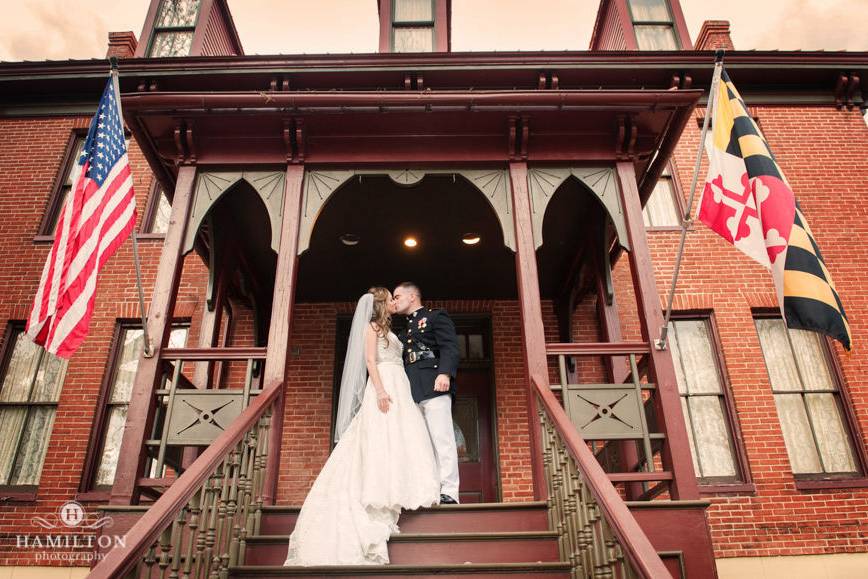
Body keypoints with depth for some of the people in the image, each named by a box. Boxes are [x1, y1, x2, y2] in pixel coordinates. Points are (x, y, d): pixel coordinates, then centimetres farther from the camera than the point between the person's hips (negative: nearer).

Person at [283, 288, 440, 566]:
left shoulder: (387, 330, 26)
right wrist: (380, 390, -22)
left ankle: (394, 493, 1)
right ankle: (382, 495, -12)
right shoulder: (372, 326, 2)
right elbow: (370, 360, -10)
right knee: (382, 440, -12)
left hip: (399, 388, 9)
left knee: (401, 439, 1)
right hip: (383, 386, -8)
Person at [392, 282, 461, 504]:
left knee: (441, 439, -11)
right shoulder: (406, 330, 30)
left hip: (433, 386, -7)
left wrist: (444, 373, -23)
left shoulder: (436, 316, 8)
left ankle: (449, 492, -10)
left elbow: (450, 346, -7)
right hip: (412, 391, 7)